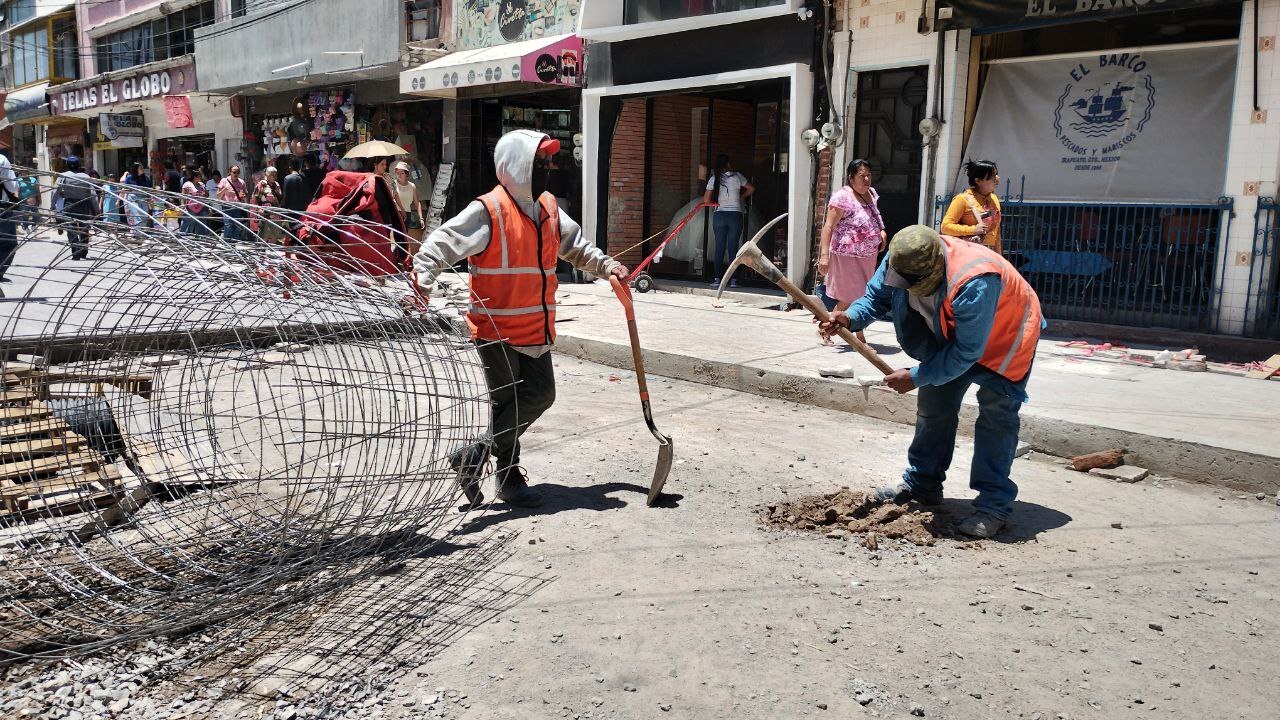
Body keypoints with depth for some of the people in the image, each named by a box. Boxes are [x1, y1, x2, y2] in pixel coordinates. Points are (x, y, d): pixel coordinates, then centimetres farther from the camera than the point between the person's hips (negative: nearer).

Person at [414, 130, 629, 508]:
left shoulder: (548, 207, 9)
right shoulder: (488, 211, -15)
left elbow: (575, 245, 23)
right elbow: (440, 244, -21)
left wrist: (605, 265, 10)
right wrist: (423, 279, -36)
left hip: (535, 328, 8)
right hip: (496, 329, -8)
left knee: (541, 394, 9)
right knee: (507, 402, 3)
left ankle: (478, 453, 21)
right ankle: (509, 476, 20)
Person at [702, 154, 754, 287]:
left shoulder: (714, 179, 0)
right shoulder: (737, 176, 0)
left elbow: (706, 200, -1)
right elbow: (752, 189, 12)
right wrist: (742, 197, 26)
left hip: (719, 215, 1)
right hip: (735, 215, -1)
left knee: (719, 247, 6)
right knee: (733, 247, 2)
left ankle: (717, 278, 3)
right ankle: (733, 280, 0)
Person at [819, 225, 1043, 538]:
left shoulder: (974, 285, -45)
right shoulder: (900, 260, -25)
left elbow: (966, 352, -37)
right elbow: (877, 297, -9)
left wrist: (916, 377, -32)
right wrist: (850, 318, -31)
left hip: (1002, 337, -7)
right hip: (951, 332, 7)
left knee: (996, 413, -15)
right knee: (934, 402, 8)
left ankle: (994, 504, -9)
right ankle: (922, 483, 21)